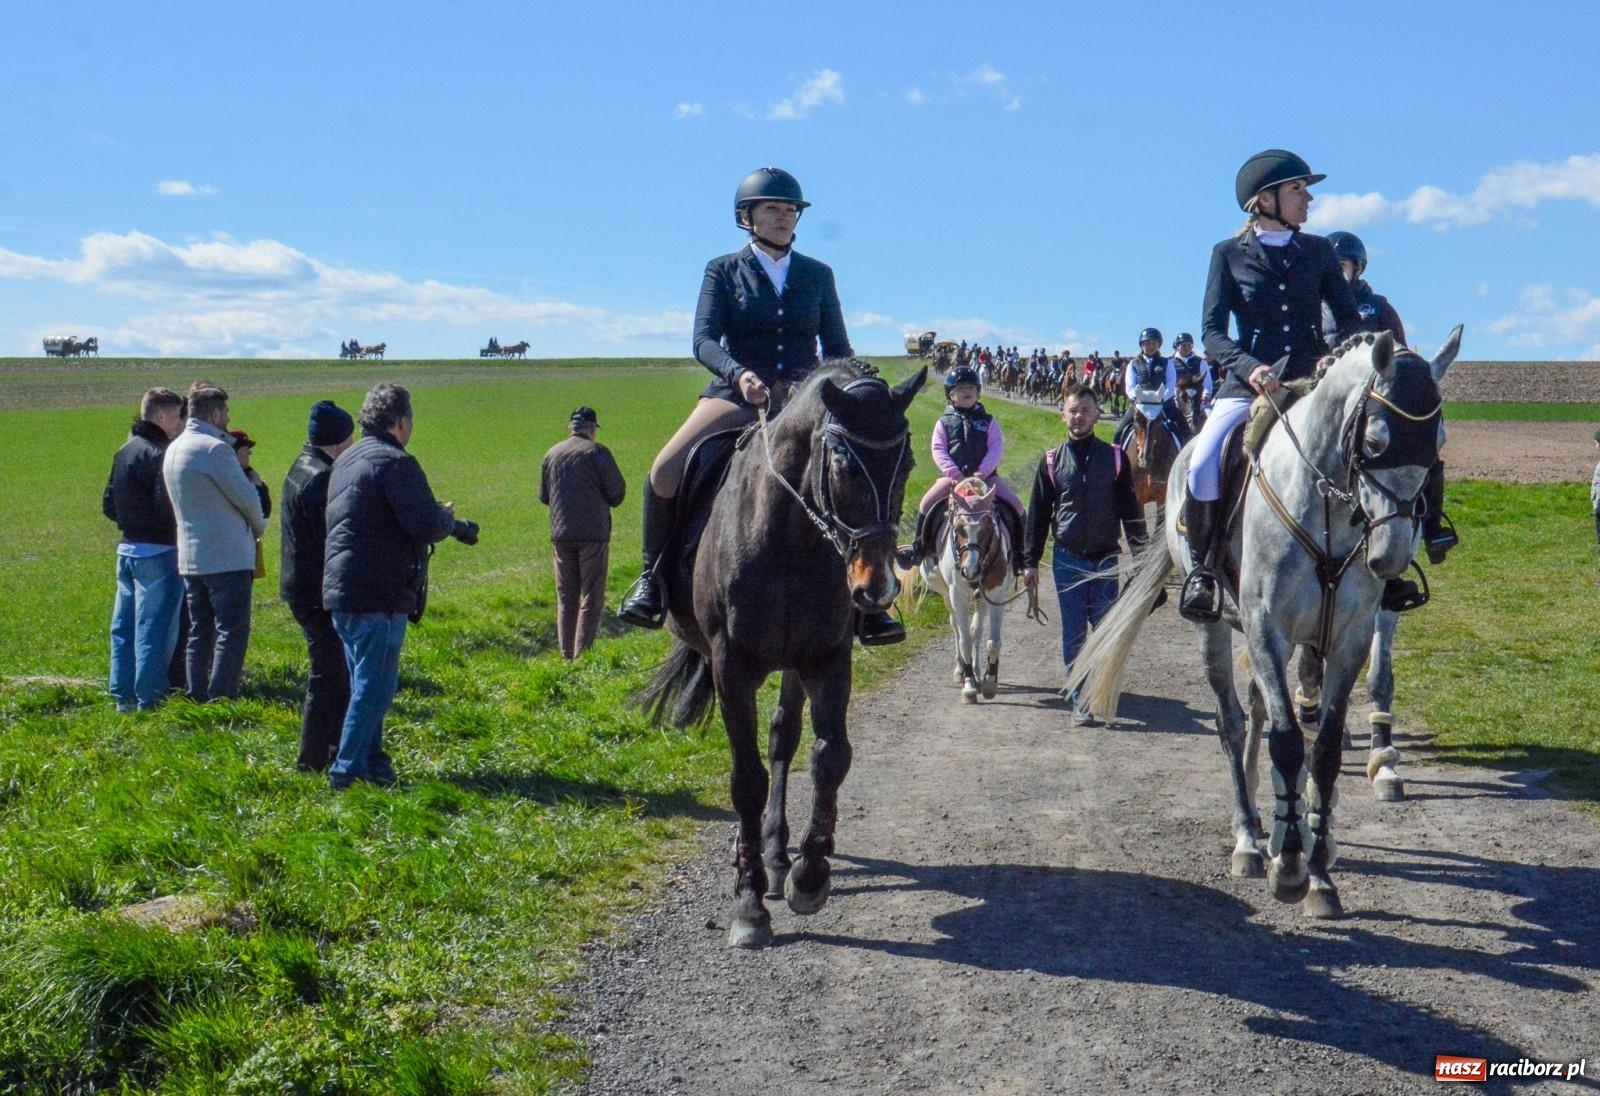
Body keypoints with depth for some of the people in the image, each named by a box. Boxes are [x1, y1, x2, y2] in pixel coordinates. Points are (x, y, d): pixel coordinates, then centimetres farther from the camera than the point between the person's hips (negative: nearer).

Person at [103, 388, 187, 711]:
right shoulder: (160, 454, -15)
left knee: (124, 626, 12)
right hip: (158, 552, -9)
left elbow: (108, 504, 16)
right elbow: (167, 506, -22)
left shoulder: (124, 452, 13)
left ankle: (123, 696, 19)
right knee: (154, 627, -4)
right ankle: (149, 700, -1)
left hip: (127, 548, 9)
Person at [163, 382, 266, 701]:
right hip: (227, 557, -9)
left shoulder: (174, 449, 13)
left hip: (190, 558, 9)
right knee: (232, 633, -6)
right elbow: (247, 497, -9)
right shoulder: (214, 448, -15)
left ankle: (197, 699, 16)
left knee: (199, 633, 13)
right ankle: (221, 701, -9)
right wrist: (259, 525, 8)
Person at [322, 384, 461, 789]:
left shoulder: (347, 460, 16)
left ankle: (370, 761, 25)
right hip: (378, 595, -10)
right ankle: (348, 770, -1)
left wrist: (437, 518, 20)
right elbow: (427, 526, -20)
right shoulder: (394, 462, -15)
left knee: (365, 683, 18)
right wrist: (447, 517, 2)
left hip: (341, 589, 10)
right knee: (375, 686, -3)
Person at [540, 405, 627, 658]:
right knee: (591, 597, 1)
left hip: (560, 534, 5)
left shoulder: (552, 454, 8)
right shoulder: (597, 452, -7)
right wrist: (607, 502, 12)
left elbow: (543, 496, 14)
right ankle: (582, 654, -5)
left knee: (566, 597, 12)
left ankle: (566, 654, 12)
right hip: (593, 533, -4)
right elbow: (616, 490, -9)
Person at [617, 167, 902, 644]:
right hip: (738, 394, -2)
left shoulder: (818, 275, 13)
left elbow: (838, 348, 11)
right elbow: (704, 341, -6)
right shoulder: (723, 271, 6)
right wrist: (739, 374, -26)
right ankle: (653, 575, -2)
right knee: (665, 471, -24)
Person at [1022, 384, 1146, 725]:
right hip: (1067, 559, 0)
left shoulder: (1114, 457, 1)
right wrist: (1030, 561, 3)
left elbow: (1129, 509, 3)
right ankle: (1079, 699, 10)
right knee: (1073, 633, 3)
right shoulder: (1051, 461, 3)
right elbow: (1038, 514, 5)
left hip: (1106, 559, 0)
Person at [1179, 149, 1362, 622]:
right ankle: (1203, 569, -8)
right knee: (1203, 466, -26)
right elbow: (1212, 330, -2)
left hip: (1313, 383, 3)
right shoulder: (1229, 255, 6)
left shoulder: (1318, 252, 13)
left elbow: (1350, 319, 11)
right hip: (1249, 384, -2)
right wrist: (1248, 367, -21)